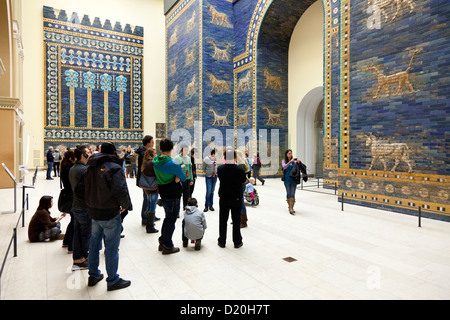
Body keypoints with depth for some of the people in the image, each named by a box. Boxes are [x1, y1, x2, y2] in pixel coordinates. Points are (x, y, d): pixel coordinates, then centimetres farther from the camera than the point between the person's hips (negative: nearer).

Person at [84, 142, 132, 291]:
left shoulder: (90, 167, 7)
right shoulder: (114, 167, -18)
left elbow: (88, 188, 12)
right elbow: (121, 190, -24)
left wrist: (95, 205, 14)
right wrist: (126, 205, -8)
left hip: (93, 211, 8)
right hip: (110, 213, -8)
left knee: (94, 243, 19)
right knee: (111, 247, 2)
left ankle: (93, 275, 33)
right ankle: (112, 280, 14)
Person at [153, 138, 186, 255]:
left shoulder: (155, 161, -1)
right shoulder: (173, 164, -23)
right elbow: (184, 178, -12)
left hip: (163, 195, 7)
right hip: (173, 197, -7)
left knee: (168, 218, 23)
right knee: (171, 220, 5)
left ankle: (162, 242, 33)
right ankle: (167, 246, 16)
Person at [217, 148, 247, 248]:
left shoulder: (220, 169, -10)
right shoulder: (239, 170, -17)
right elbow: (243, 180, -1)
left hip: (223, 198, 2)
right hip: (236, 199, -2)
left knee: (223, 220, 14)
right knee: (236, 221, 10)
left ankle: (222, 241, 22)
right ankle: (237, 242, 19)